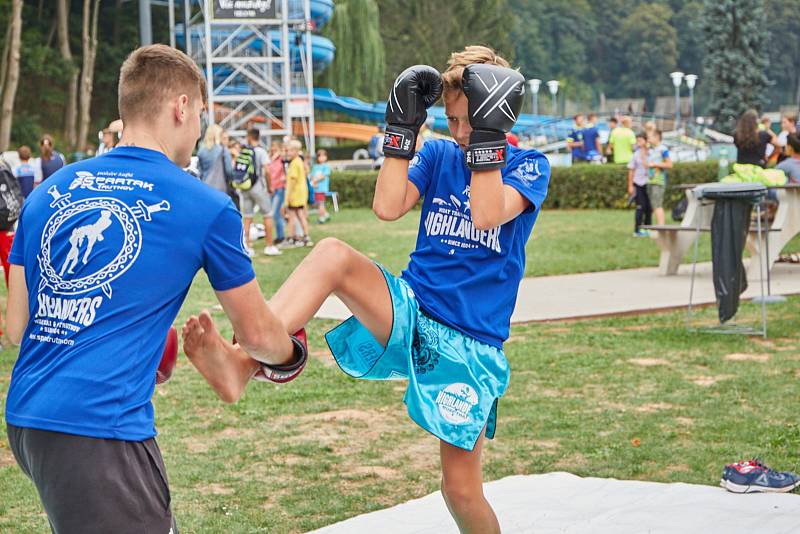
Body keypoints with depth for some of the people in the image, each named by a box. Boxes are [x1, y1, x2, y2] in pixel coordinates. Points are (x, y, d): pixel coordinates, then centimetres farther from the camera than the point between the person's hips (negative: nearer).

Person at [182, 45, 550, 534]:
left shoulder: (528, 166, 0)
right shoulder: (438, 155, 10)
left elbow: (487, 215, -21)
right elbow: (388, 208, -9)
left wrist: (487, 135, -23)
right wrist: (403, 127, -11)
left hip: (470, 345, -2)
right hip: (408, 312, 2)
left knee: (461, 488, -3)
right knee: (332, 254, -27)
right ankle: (242, 362, -43)